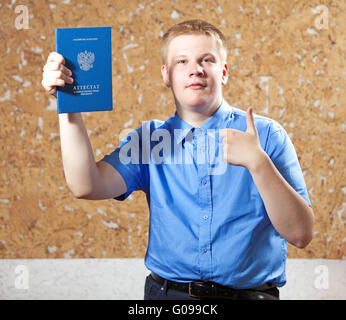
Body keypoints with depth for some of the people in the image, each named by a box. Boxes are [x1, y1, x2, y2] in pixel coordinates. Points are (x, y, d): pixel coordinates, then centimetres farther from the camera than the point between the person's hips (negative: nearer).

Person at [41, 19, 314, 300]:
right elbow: (87, 186, -4)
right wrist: (68, 104, -8)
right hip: (166, 292, 1)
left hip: (249, 293, -1)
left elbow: (301, 234, -6)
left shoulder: (266, 134, 1)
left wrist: (258, 161, -18)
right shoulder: (150, 139, 11)